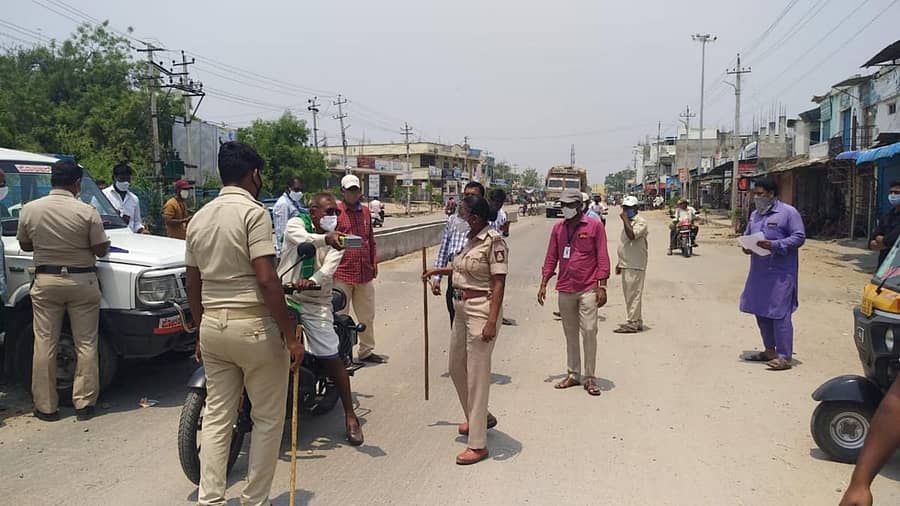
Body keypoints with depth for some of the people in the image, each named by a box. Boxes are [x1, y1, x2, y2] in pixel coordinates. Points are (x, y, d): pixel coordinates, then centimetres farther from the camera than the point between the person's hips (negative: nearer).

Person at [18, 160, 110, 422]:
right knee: (86, 345, 6)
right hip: (82, 281, -2)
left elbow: (25, 245, 11)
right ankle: (84, 403, 9)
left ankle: (46, 406, 14)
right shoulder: (87, 211, -11)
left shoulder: (29, 209, -2)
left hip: (46, 282, 2)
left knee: (44, 345, 8)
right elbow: (101, 250, -7)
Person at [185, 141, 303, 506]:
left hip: (213, 325, 7)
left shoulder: (199, 218, 11)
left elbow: (193, 285, 15)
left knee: (216, 416, 13)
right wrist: (290, 334, -15)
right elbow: (266, 280, -19)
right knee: (268, 418, 7)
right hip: (254, 326, -7)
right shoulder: (253, 211, -12)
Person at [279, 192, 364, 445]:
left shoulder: (336, 242, 7)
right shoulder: (296, 224, 3)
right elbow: (301, 239, -22)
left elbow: (328, 269, -12)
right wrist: (326, 238, -42)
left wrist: (312, 280, -34)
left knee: (332, 358, -5)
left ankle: (350, 415, 4)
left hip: (315, 304, 0)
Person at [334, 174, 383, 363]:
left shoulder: (365, 211, 13)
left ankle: (367, 351, 28)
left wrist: (374, 263, 16)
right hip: (342, 273, -6)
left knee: (367, 315, 14)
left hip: (365, 273, 6)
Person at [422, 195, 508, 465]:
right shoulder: (471, 238, 9)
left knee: (477, 374, -4)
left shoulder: (493, 240, -16)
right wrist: (438, 271, 32)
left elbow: (499, 283, -19)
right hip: (461, 308, 10)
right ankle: (479, 418, 42)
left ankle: (478, 445, 6)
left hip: (482, 309, -10)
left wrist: (492, 321, -23)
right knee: (456, 368, 20)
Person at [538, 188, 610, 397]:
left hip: (588, 289, -4)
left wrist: (602, 286, -10)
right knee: (570, 333, 11)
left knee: (589, 331, -5)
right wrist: (543, 284, 8)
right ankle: (573, 374, 22)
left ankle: (589, 378, 5)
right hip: (565, 289, 4)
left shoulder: (594, 226, -3)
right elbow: (551, 258, 13)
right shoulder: (558, 228, 9)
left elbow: (602, 258, -4)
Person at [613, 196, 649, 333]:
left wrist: (625, 220, -18)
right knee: (629, 295, 12)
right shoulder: (628, 222, 19)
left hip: (635, 265, -10)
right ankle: (637, 322, 20)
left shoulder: (641, 222, -9)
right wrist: (619, 263, 22)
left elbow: (632, 236, -28)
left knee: (633, 294, -8)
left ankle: (632, 323, -5)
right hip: (626, 265, 10)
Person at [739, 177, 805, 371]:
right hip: (759, 271, 8)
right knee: (761, 312, 13)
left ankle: (784, 357, -2)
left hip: (780, 273, -7)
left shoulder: (788, 212, -5)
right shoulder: (755, 214, 16)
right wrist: (746, 246, 0)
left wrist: (774, 245, -21)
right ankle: (770, 350, 27)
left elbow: (799, 237, -10)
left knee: (779, 314, -8)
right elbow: (747, 235, 23)